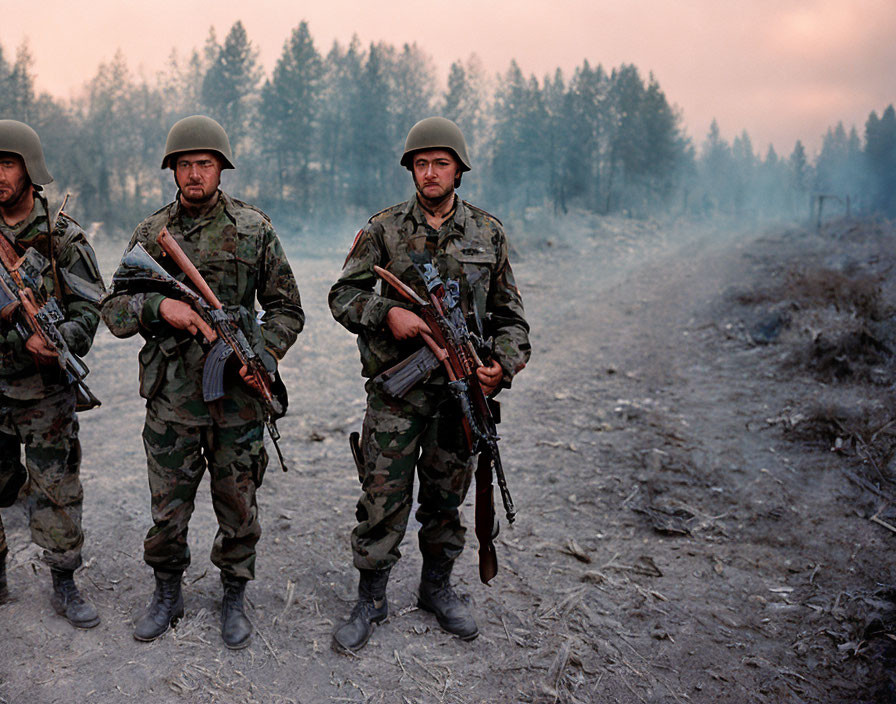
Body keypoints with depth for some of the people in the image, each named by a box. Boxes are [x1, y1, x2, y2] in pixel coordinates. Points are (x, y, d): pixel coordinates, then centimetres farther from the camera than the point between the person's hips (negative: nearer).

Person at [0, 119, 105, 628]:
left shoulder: (64, 238, -3)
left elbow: (89, 308, -6)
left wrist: (58, 340, -25)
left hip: (46, 392, -2)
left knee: (59, 490, 5)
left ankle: (65, 585, 21)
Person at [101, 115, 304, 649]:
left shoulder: (254, 228, 1)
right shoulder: (151, 233, 5)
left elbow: (287, 308, 4)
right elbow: (114, 309, 4)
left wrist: (265, 353, -13)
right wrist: (160, 307, -16)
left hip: (237, 396, -1)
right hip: (172, 396, 1)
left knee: (238, 505, 10)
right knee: (168, 509, 11)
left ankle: (234, 598, 31)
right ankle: (168, 594, 34)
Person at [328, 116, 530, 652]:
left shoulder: (488, 232, 6)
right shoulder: (385, 229, 1)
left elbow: (510, 314, 9)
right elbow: (343, 295, 1)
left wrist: (504, 363, -8)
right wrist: (387, 313, -18)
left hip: (461, 389, 2)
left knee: (447, 497, 15)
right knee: (382, 499, 2)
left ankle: (438, 587, 34)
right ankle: (371, 601, 21)